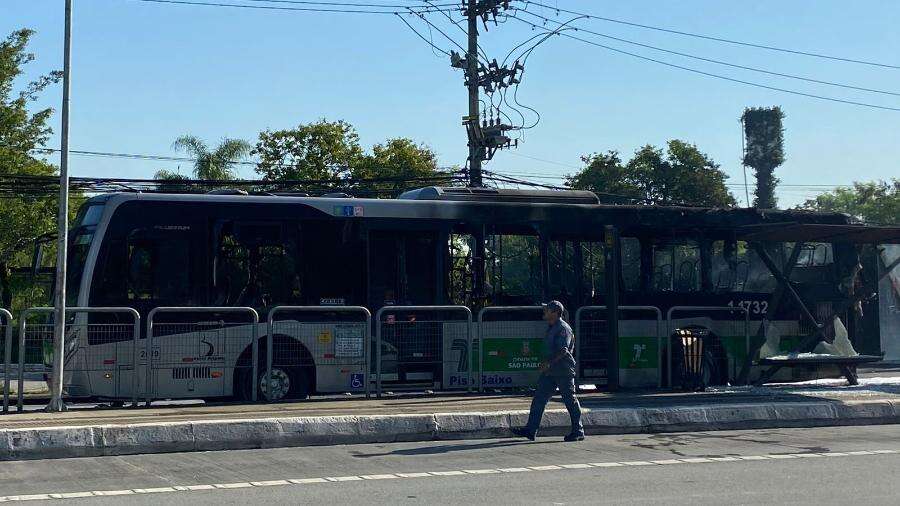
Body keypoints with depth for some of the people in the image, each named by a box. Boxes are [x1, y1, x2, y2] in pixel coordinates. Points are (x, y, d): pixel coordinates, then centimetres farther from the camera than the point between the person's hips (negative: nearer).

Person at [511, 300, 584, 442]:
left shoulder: (563, 328, -14)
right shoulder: (551, 327, 16)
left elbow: (563, 350, -23)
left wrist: (550, 363, -29)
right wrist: (545, 363, 21)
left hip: (564, 372, -10)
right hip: (550, 372, 10)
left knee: (570, 401, 0)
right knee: (539, 398, 3)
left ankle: (578, 432, 10)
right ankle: (531, 430, 3)